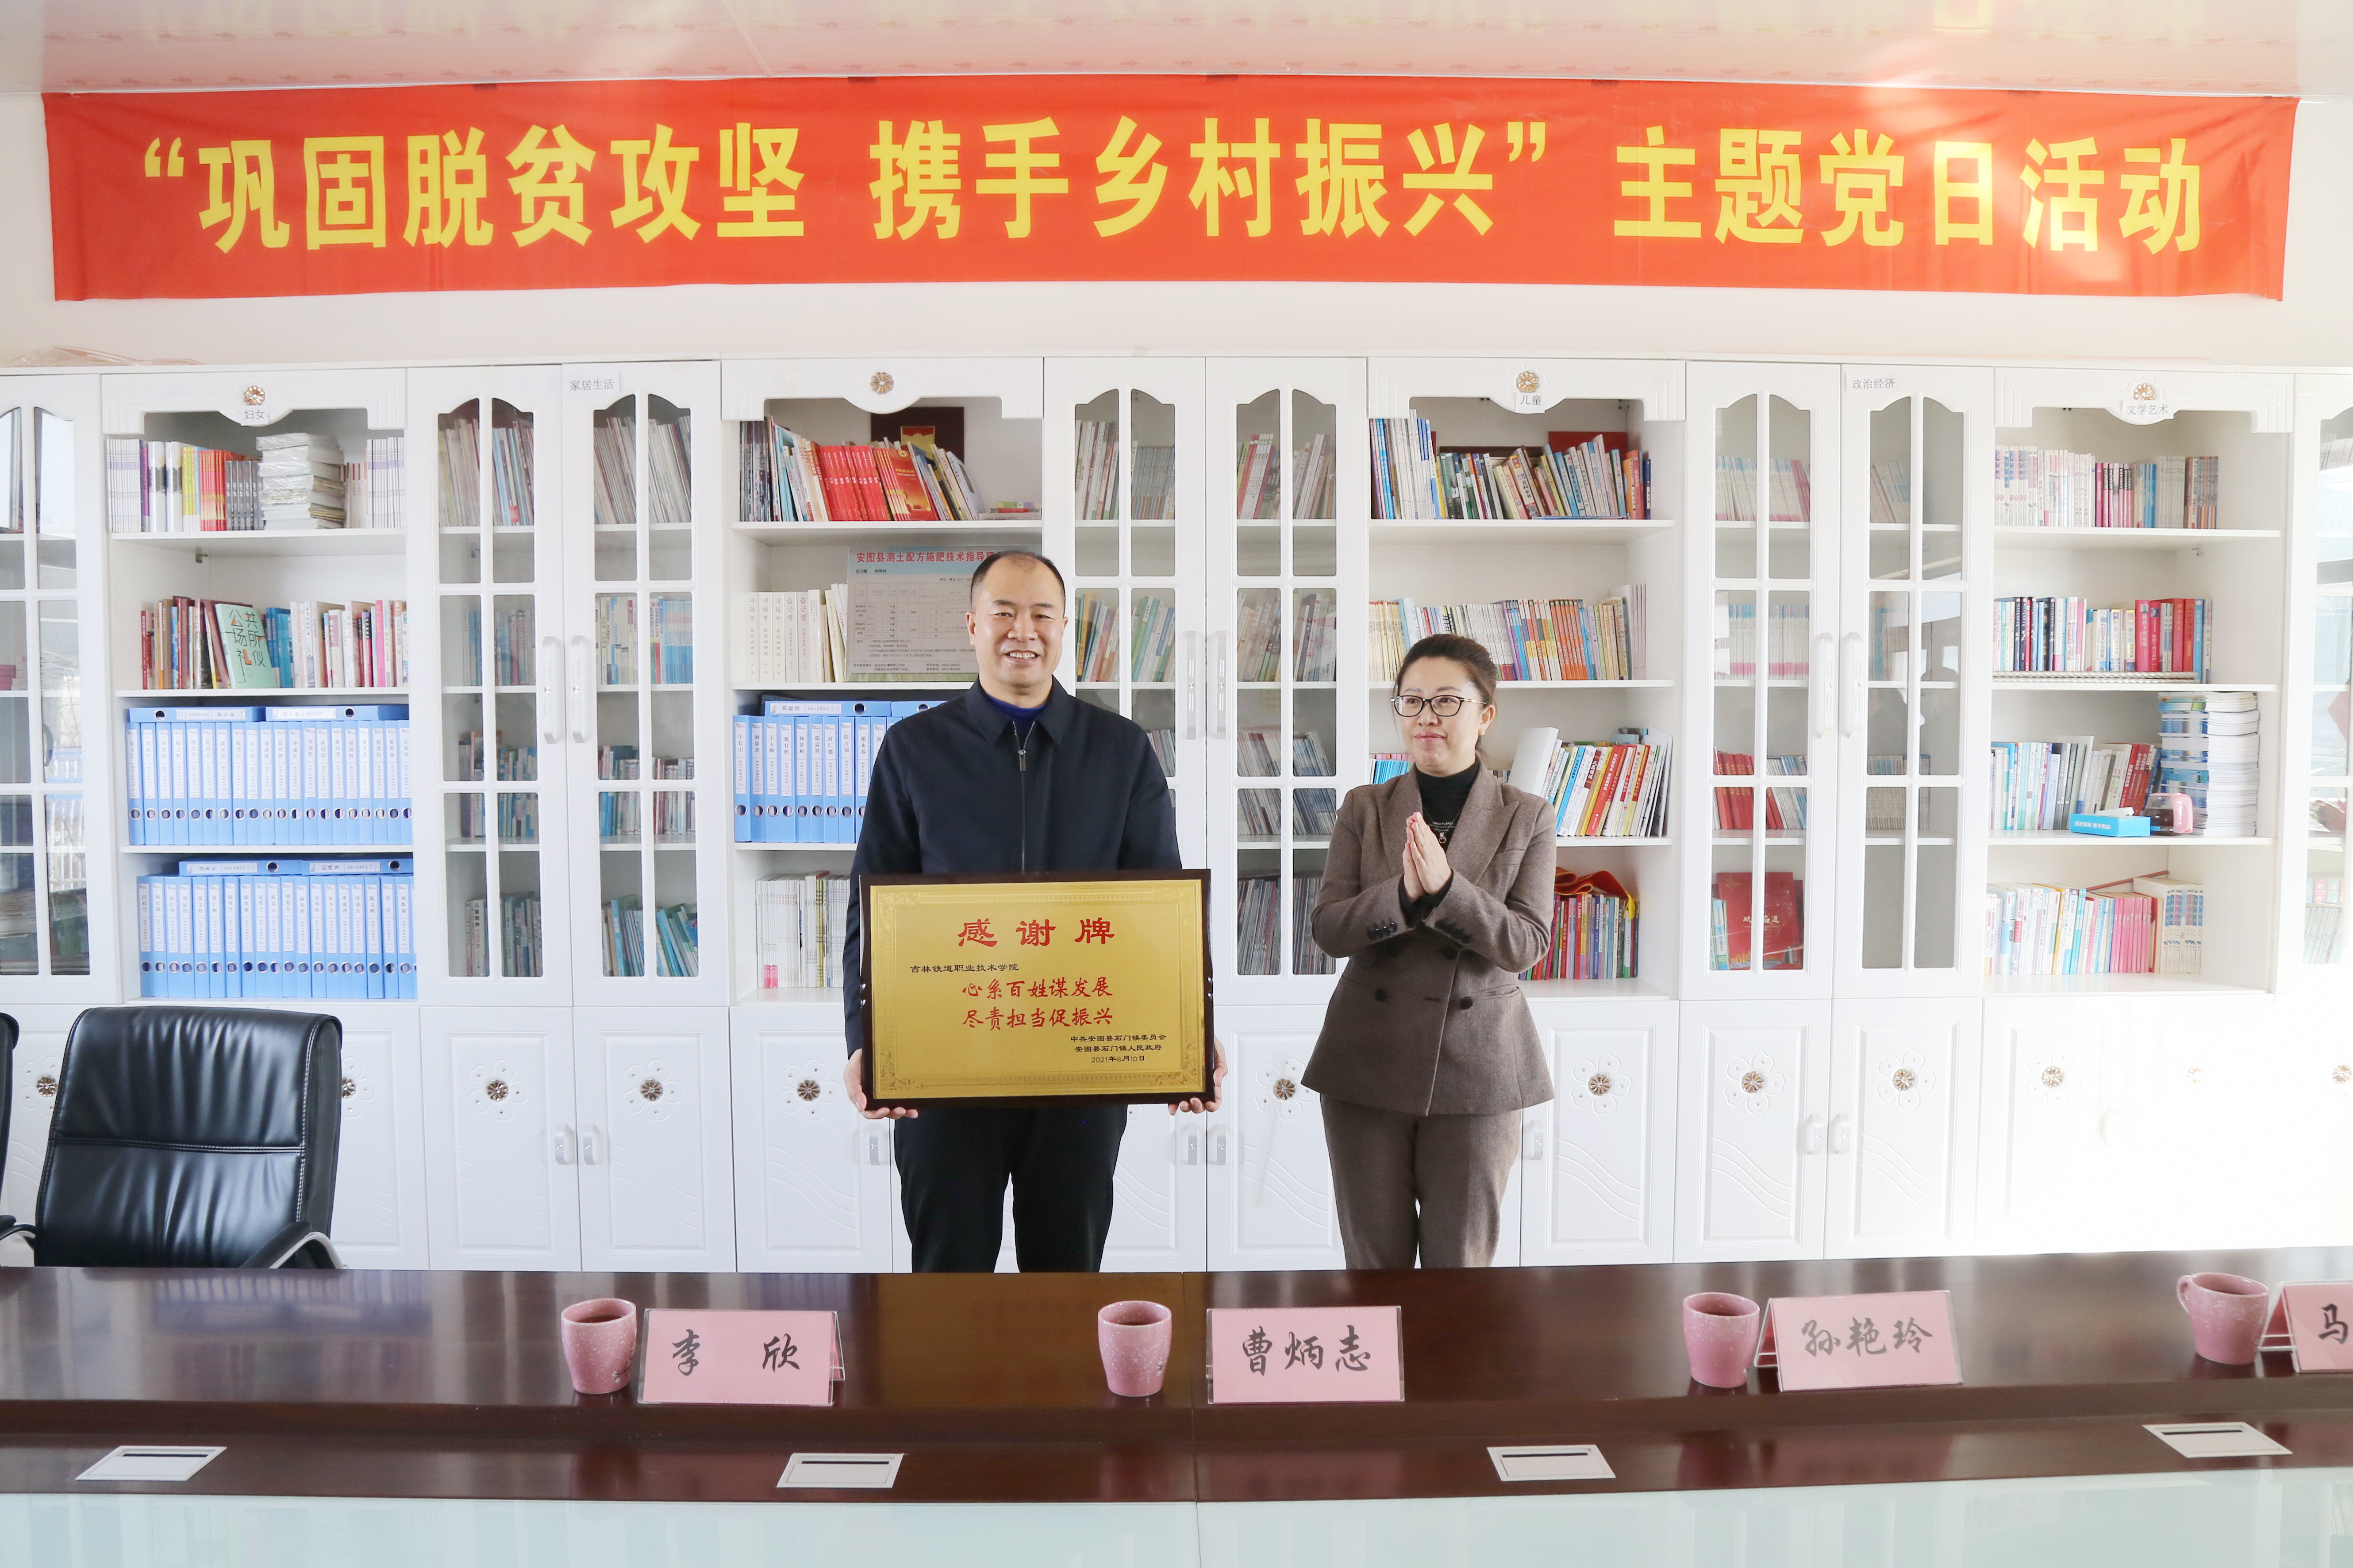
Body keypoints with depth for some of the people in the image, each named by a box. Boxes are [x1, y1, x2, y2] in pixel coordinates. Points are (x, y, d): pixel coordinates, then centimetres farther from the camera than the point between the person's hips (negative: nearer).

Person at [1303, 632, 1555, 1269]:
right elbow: (1327, 928, -4)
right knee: (1373, 1263, 10)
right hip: (1368, 1060, 1)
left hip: (1476, 1064, -1)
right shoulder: (1363, 808, 4)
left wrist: (1445, 888, -23)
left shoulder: (1527, 818, 1)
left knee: (1461, 1264, 8)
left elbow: (1527, 944, -8)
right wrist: (1403, 894, -22)